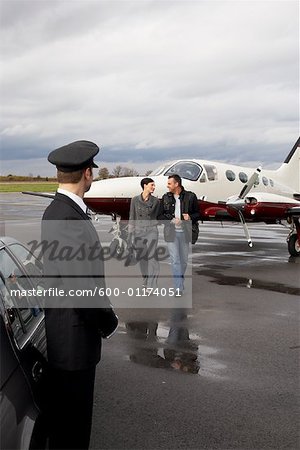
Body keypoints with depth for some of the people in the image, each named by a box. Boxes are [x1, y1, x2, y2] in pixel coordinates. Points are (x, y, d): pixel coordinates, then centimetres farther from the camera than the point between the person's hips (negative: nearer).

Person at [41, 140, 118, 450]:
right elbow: (81, 284, -26)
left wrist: (103, 317, 13)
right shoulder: (68, 218, -24)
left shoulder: (57, 210, 8)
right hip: (73, 334, -10)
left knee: (67, 408, 23)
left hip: (66, 329, 10)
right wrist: (108, 321, -10)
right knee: (72, 415, 7)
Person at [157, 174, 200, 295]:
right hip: (171, 232, 0)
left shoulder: (190, 196, 0)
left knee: (184, 260, 10)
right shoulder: (166, 197, 6)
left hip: (185, 232, 0)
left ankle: (180, 282, 30)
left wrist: (190, 217, -16)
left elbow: (197, 214, 6)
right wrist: (172, 220, -10)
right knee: (175, 260, -6)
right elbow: (160, 216, 7)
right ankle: (178, 288, -5)